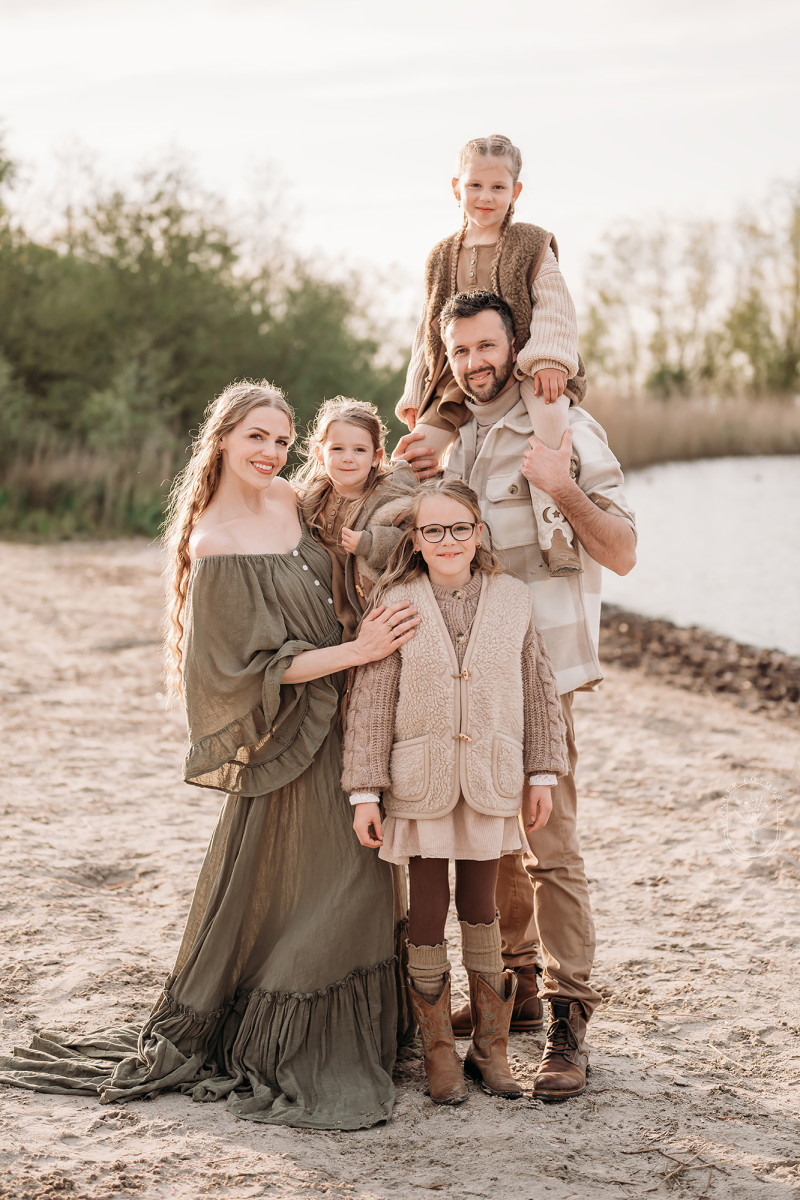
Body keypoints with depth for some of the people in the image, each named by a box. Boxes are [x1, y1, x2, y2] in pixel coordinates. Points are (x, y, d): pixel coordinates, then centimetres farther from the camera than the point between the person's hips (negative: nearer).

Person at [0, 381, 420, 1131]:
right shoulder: (213, 547, -17)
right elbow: (259, 666, -17)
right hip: (284, 738, -8)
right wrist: (358, 651, -21)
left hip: (337, 721, 8)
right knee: (284, 894, 0)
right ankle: (270, 1060, 16)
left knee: (346, 888, 13)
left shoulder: (291, 501, 6)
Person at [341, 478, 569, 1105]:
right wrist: (365, 793, -6)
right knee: (428, 912, 5)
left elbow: (539, 689, 7)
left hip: (489, 782, 2)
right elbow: (370, 703, -4)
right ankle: (439, 1052, 18)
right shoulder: (395, 605, -5)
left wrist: (543, 772, 6)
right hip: (421, 785, -1)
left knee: (481, 907, 11)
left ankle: (490, 1047, 22)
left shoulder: (512, 598, 1)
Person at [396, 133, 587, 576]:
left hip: (522, 365, -5)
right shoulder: (442, 257, 14)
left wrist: (548, 360, -23)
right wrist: (416, 393, 13)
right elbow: (430, 328, 18)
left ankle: (552, 522, -36)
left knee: (548, 410, -37)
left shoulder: (531, 245, 3)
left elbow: (554, 307, -6)